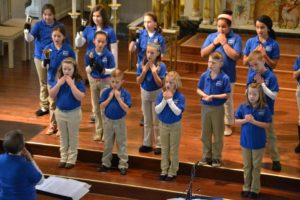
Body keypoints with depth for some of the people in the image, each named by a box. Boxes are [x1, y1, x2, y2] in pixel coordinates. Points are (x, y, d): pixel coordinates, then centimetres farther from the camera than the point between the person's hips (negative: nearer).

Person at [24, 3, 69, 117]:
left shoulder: (60, 26, -8)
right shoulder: (38, 25, -8)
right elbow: (30, 39, -21)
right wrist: (26, 30, -41)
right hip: (40, 58, 1)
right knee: (43, 83, 14)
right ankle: (44, 107, 25)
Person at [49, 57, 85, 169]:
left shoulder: (78, 82, -14)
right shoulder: (58, 81, -3)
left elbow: (80, 97, -26)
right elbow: (52, 95, -8)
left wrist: (71, 84, -27)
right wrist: (59, 84, -19)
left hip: (74, 113, -4)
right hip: (60, 112, 4)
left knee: (73, 137, 8)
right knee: (63, 137, 15)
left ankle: (71, 159, 17)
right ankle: (63, 158, 25)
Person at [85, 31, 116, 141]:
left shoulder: (109, 55, -15)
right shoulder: (89, 54, -9)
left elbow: (113, 70, -12)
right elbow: (87, 70, -5)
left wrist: (104, 70, -29)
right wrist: (91, 64, -25)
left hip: (105, 82, -3)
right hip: (93, 82, 3)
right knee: (96, 108, 13)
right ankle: (99, 130, 26)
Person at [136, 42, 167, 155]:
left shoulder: (161, 66, -17)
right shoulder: (142, 65, -7)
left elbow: (160, 83, -18)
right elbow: (138, 81, -7)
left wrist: (154, 72, -29)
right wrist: (144, 71, -21)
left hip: (156, 94, -4)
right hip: (145, 93, 4)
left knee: (157, 121, 3)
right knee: (147, 120, 13)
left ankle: (158, 145, 11)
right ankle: (147, 144, 22)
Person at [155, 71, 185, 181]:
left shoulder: (180, 97, -17)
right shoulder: (161, 95, -8)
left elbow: (178, 112, -26)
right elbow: (157, 110, -15)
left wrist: (170, 99, -27)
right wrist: (164, 100, -25)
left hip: (175, 126, -3)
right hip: (163, 125, 3)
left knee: (174, 150, 7)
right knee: (164, 149, 14)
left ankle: (173, 172, 18)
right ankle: (164, 170, 25)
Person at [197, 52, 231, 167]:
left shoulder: (224, 78, -14)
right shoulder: (204, 75, -3)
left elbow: (226, 95, -13)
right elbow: (198, 89, 5)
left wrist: (213, 96, -22)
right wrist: (204, 95, -14)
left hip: (218, 109, -4)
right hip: (205, 108, 4)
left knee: (218, 135, 8)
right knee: (205, 134, 13)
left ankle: (216, 158, 20)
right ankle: (206, 156, 26)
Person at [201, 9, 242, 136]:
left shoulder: (236, 38, -9)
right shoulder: (211, 36, 0)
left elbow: (236, 56, -20)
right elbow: (203, 54, -4)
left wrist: (224, 43, -19)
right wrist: (214, 43, -14)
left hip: (227, 75, -3)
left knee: (227, 101, 9)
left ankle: (228, 124, 22)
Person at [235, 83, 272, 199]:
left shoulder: (264, 108, -13)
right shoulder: (243, 106, -7)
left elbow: (267, 125, -13)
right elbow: (236, 121, -2)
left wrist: (254, 121, -23)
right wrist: (245, 120, -20)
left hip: (258, 142, -2)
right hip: (245, 141, 2)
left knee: (256, 166, 10)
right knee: (247, 166, 16)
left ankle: (255, 189, 21)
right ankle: (246, 187, 27)